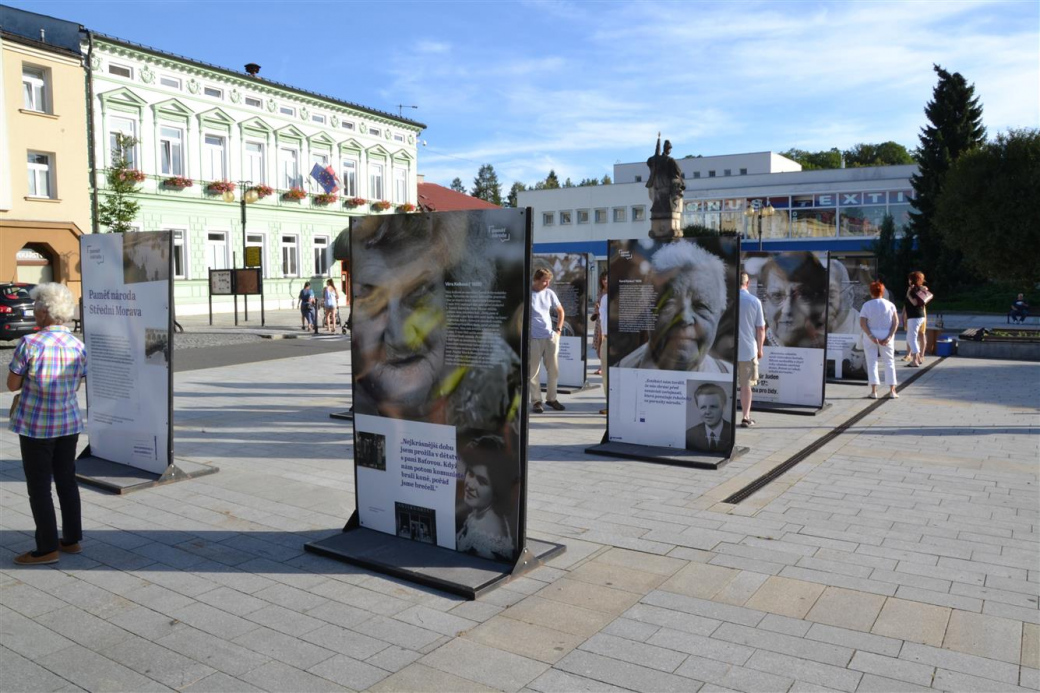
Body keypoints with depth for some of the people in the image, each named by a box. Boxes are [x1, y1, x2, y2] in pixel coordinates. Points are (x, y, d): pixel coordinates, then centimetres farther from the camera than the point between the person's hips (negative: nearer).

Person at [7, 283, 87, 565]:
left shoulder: (30, 344, -17)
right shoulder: (77, 346, -1)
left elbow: (13, 384, -8)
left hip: (35, 426, -5)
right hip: (69, 423, 5)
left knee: (39, 488, 5)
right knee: (67, 481, 16)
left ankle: (47, 548, 12)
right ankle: (72, 539, 25)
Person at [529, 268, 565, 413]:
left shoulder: (549, 293, 7)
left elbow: (560, 311, 20)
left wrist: (558, 328, 11)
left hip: (551, 337, 5)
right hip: (533, 338, -5)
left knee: (553, 370, 10)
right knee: (533, 371, -1)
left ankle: (551, 398, 24)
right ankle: (536, 401, 7)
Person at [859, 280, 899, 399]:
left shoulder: (866, 305, -5)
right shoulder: (890, 304, 1)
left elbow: (862, 323, -13)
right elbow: (896, 322, -6)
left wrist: (871, 336, -15)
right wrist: (889, 336, -9)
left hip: (870, 336, -2)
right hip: (886, 336, 2)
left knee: (872, 363, 3)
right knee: (889, 362, 11)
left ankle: (874, 391, -2)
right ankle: (892, 391, 10)